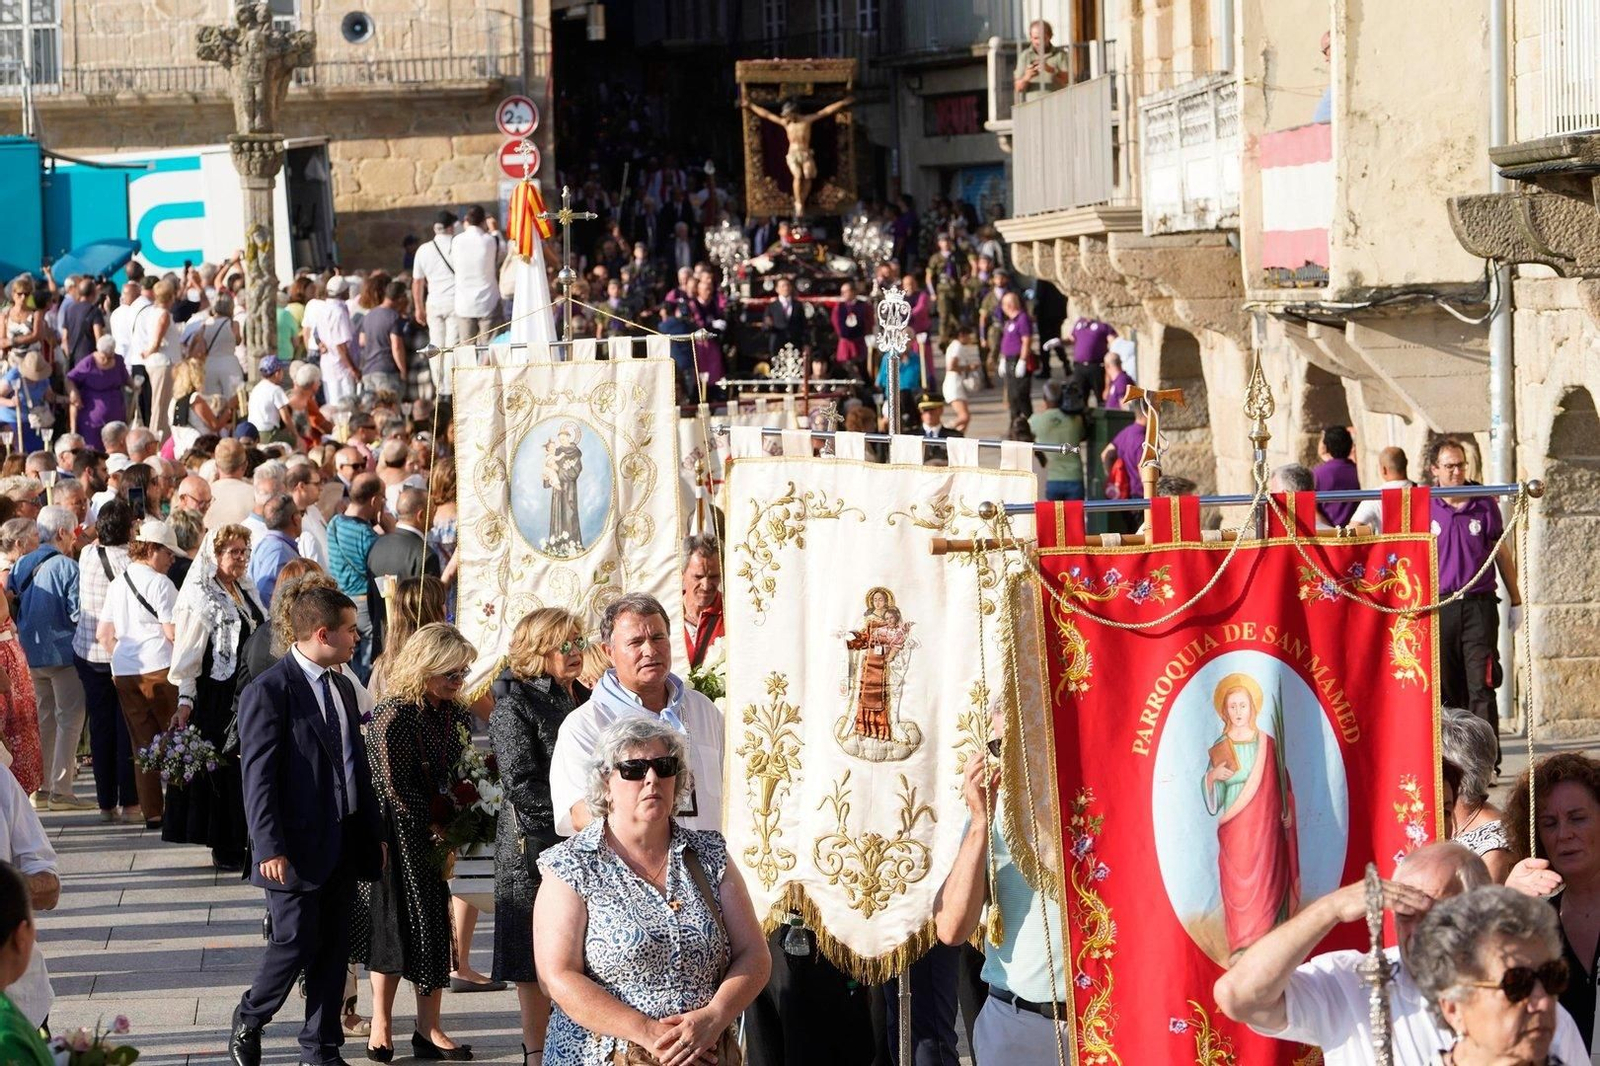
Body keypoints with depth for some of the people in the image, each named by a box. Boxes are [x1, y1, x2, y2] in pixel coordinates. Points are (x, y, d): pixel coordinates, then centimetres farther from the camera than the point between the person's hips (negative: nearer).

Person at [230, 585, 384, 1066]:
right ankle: (248, 1023, 21)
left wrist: (373, 832, 16)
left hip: (343, 844, 7)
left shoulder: (342, 686, 13)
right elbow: (257, 776, -14)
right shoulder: (268, 692, -13)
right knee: (296, 944, -3)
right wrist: (269, 847, -18)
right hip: (298, 847, -7)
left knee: (334, 950, 10)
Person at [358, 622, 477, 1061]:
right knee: (396, 921, -1)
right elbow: (393, 787, -16)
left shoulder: (455, 713, 6)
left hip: (437, 834, 6)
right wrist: (433, 826, -12)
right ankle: (382, 1025, 11)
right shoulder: (394, 716, -16)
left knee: (435, 923, 7)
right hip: (401, 836, -6)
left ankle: (429, 1028, 12)